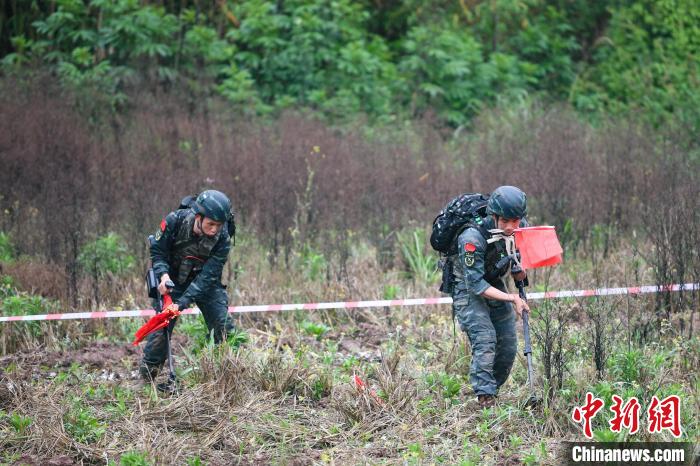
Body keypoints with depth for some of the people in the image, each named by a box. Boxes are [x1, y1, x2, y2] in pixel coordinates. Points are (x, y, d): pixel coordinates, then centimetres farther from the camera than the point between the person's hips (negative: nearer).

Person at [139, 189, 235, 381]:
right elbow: (157, 250, -12)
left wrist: (182, 303, -36)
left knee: (224, 325, -8)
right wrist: (163, 274, -31)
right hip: (173, 279, -1)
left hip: (206, 282, 1)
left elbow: (208, 276, -27)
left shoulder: (222, 238, -25)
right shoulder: (175, 221, -26)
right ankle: (147, 376, 0)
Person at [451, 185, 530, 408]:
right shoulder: (473, 237, -33)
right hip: (468, 287, -6)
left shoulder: (521, 227, -14)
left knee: (508, 346, 4)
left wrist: (520, 269, -12)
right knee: (485, 339, -23)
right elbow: (476, 285, -31)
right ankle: (485, 398, -24)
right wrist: (511, 298, -34)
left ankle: (493, 390, 22)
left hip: (496, 284, 6)